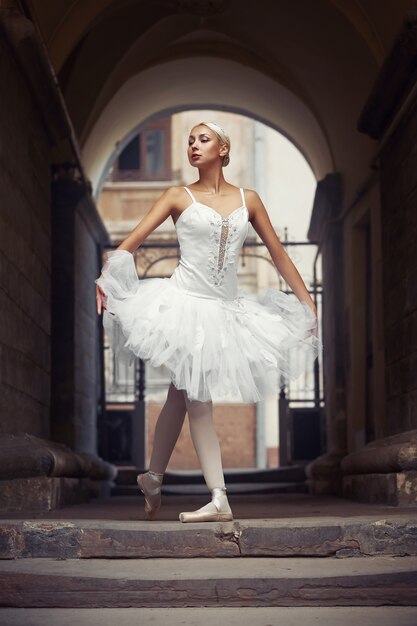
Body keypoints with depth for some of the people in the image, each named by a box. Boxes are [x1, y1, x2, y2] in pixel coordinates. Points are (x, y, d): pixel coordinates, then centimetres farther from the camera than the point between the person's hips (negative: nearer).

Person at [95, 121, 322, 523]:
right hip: (187, 303, -2)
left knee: (182, 395, 6)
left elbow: (278, 253, 12)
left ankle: (153, 479, 21)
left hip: (226, 307, 3)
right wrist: (106, 276, -24)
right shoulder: (179, 197, 3)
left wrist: (307, 302, 8)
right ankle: (219, 501, -7)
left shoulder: (247, 199, 10)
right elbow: (133, 239, -7)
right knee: (195, 398, -5)